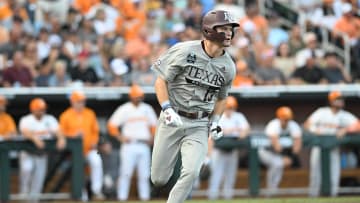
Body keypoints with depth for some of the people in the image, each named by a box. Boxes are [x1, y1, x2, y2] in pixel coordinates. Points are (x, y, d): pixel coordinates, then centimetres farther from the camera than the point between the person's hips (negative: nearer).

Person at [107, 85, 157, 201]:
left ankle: (145, 198, 7)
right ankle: (122, 198, -10)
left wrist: (152, 137, 9)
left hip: (144, 146, 4)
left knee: (144, 174, 3)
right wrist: (120, 137, -8)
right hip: (129, 146, -4)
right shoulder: (124, 109, -1)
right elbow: (112, 125, -2)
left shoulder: (148, 109, 13)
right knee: (125, 173, -10)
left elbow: (153, 125, 24)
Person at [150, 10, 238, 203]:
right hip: (173, 121, -2)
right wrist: (167, 110, -20)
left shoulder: (228, 67, 2)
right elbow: (161, 81, -7)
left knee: (191, 172, -19)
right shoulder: (184, 51, -11)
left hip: (199, 126, 2)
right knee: (158, 179, 1)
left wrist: (215, 121, 5)